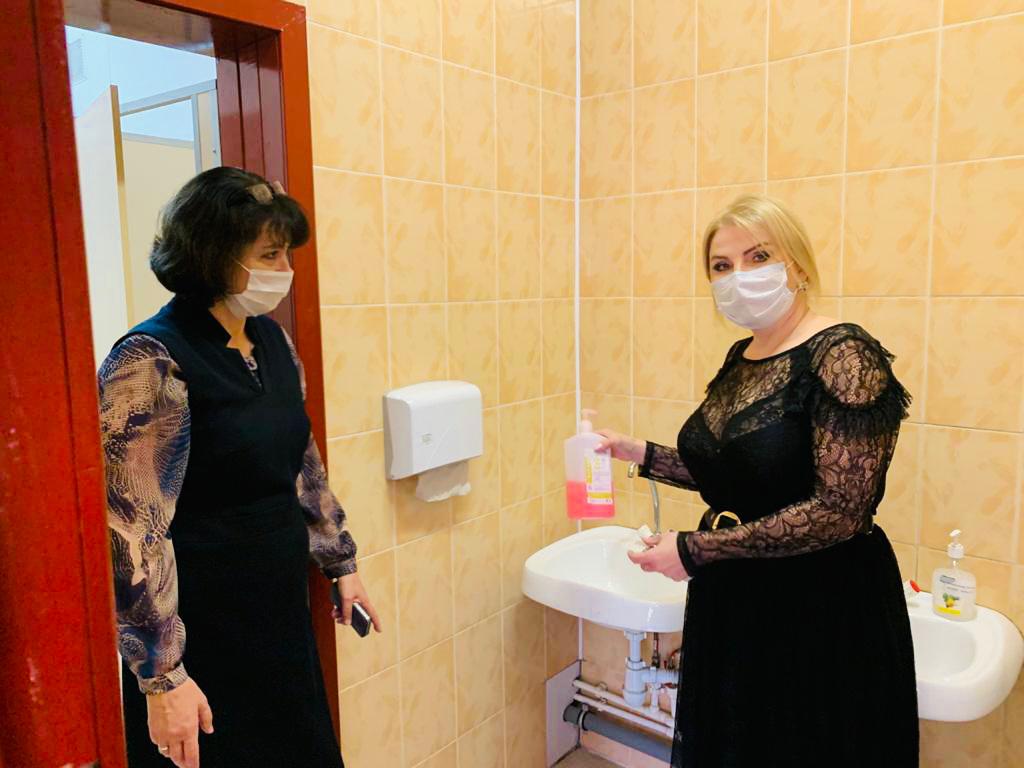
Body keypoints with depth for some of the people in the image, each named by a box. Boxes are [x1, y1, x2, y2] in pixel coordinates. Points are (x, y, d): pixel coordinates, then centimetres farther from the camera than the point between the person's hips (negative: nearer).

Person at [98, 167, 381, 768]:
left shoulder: (272, 340, 3)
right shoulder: (151, 362, -20)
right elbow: (131, 532, -21)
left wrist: (342, 564, 15)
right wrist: (162, 678, -19)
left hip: (283, 611, 7)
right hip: (203, 632, -6)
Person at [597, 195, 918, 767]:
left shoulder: (843, 356, -18)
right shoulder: (740, 357, 5)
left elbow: (837, 512, -24)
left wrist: (694, 550, -22)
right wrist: (641, 454, 6)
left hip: (821, 610, -7)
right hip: (731, 603, 7)